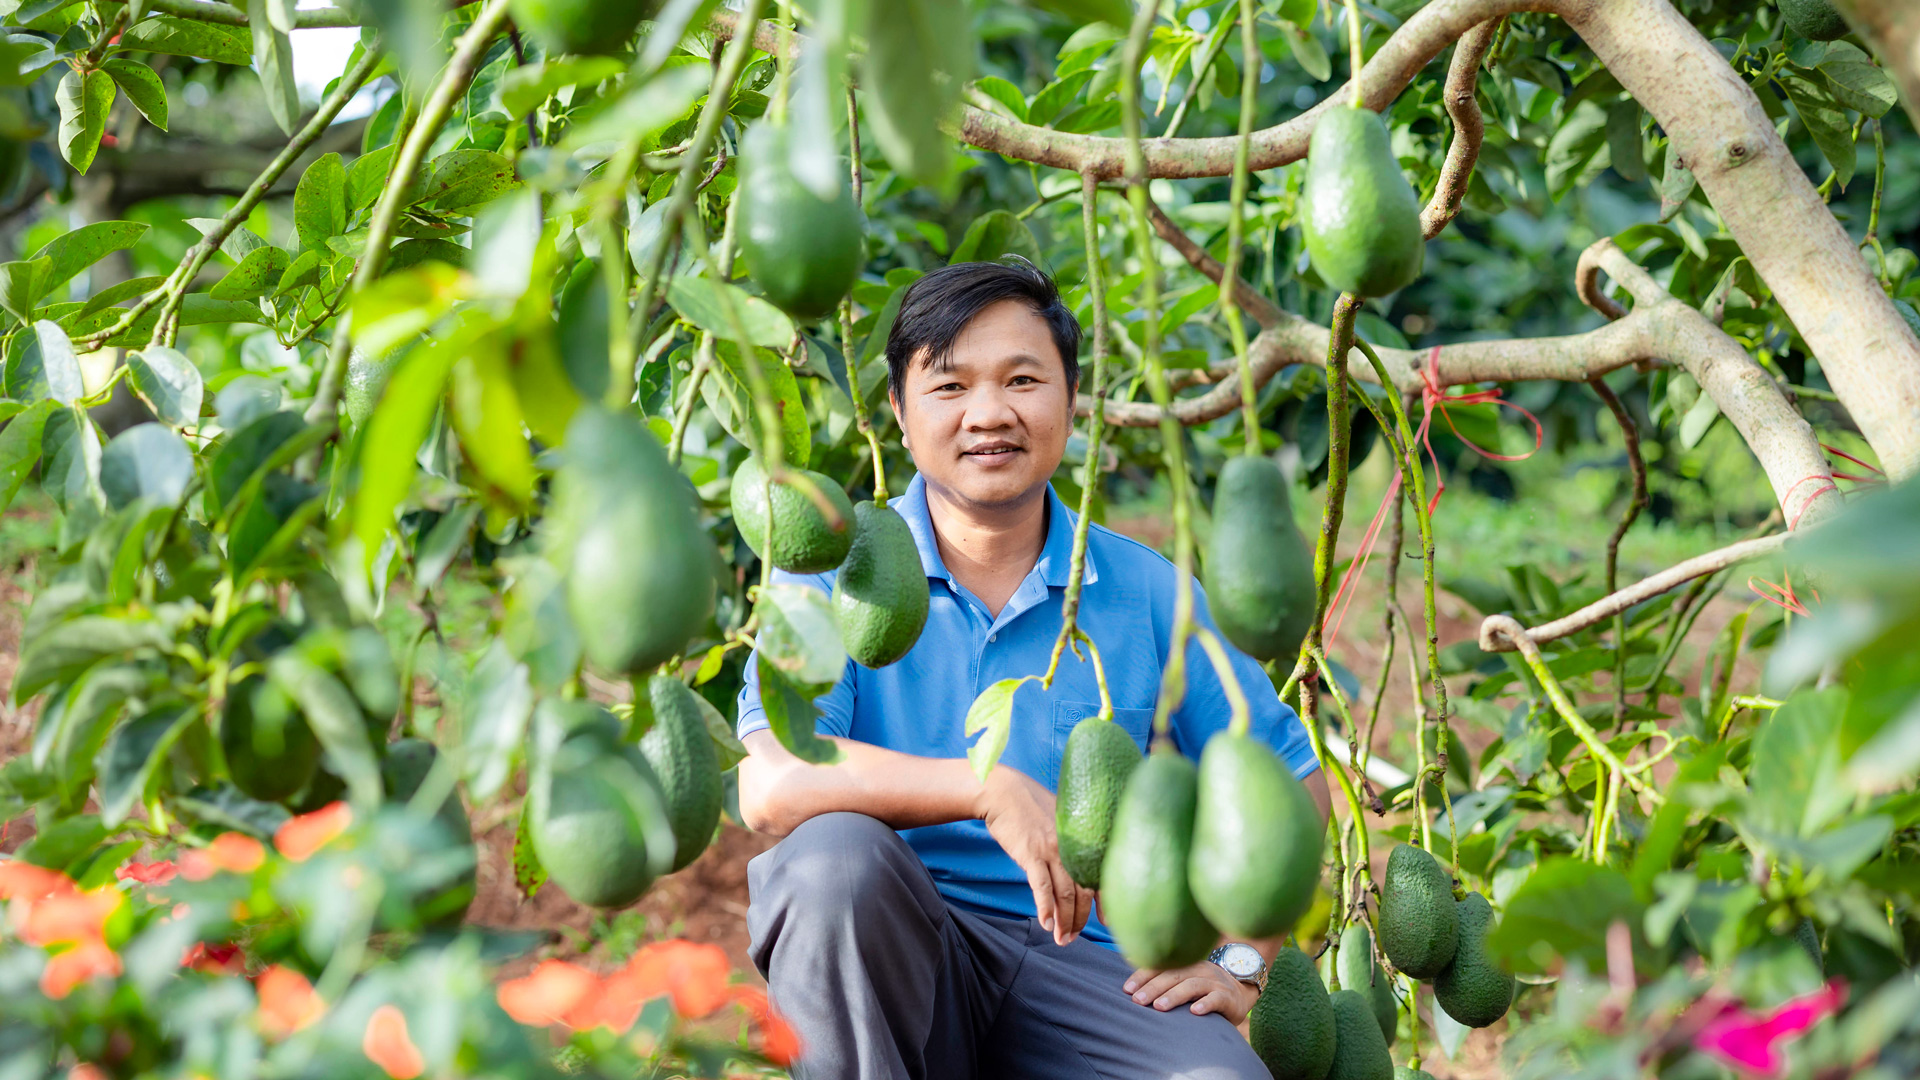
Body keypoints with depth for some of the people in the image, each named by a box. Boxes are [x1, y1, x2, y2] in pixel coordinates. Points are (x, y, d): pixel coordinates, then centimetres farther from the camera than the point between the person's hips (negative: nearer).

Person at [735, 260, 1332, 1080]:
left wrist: (1238, 959, 3)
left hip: (1081, 962, 0)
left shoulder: (1145, 593, 9)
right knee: (835, 849, -35)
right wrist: (991, 789, -22)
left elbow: (1292, 783, 16)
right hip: (882, 968, 0)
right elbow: (771, 785, -16)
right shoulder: (835, 572, 2)